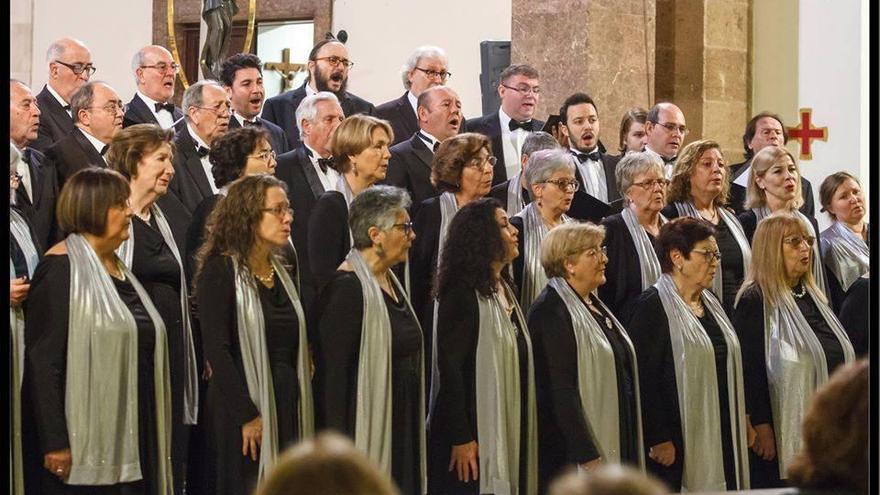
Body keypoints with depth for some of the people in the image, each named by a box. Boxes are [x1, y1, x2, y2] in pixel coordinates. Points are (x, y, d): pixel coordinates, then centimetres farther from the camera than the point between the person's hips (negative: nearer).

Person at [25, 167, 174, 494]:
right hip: (89, 441, -8)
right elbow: (41, 360, -15)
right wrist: (54, 442, -20)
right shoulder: (60, 268, -9)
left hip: (134, 435, 8)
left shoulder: (118, 268, 17)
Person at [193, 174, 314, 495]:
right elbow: (217, 348, -15)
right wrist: (247, 416, -19)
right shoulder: (220, 270, -8)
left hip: (288, 407, 7)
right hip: (240, 410, -6)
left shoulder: (280, 271, 14)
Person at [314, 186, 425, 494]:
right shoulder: (347, 288, -16)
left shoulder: (389, 281, 12)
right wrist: (338, 443, -21)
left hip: (402, 427, 9)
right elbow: (332, 369, -19)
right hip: (366, 428, -9)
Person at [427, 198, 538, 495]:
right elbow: (449, 367, -17)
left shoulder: (504, 290, 13)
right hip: (476, 434, -8)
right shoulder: (462, 295, -13)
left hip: (508, 431, 8)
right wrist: (460, 438, -20)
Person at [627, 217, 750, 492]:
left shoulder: (710, 303, 16)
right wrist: (658, 439, -20)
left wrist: (740, 426, 17)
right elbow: (642, 378, -17)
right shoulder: (653, 306, -11)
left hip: (720, 437, 8)